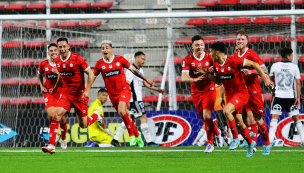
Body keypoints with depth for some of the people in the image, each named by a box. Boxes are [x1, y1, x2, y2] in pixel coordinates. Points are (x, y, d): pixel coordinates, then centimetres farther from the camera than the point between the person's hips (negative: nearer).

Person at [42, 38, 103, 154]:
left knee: (83, 125, 5)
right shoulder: (57, 61, 1)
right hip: (66, 94, 4)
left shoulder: (77, 59, -15)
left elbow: (90, 74, -10)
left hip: (80, 95, -4)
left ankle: (96, 115, 40)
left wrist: (87, 91, -18)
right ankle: (51, 145, -19)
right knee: (56, 114, -20)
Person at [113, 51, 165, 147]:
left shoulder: (140, 70, 18)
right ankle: (149, 142, -6)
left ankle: (115, 139, 11)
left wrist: (158, 89, 18)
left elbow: (145, 83, 25)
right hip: (134, 99, -10)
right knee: (144, 118, -8)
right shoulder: (131, 70, -13)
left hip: (138, 99, 10)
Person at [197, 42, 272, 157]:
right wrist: (207, 74, 0)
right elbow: (219, 81, 15)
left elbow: (254, 64, -15)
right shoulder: (216, 65, 2)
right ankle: (251, 143, 27)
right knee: (239, 122, 9)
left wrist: (265, 78, -17)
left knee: (226, 111, -28)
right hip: (230, 95, 7)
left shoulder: (233, 61, -20)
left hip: (241, 92, -7)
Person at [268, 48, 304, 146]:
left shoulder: (275, 66, 0)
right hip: (290, 96, 0)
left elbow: (270, 80, 12)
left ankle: (270, 141, -16)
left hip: (278, 96, 0)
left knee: (274, 119, -2)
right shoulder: (294, 67, -1)